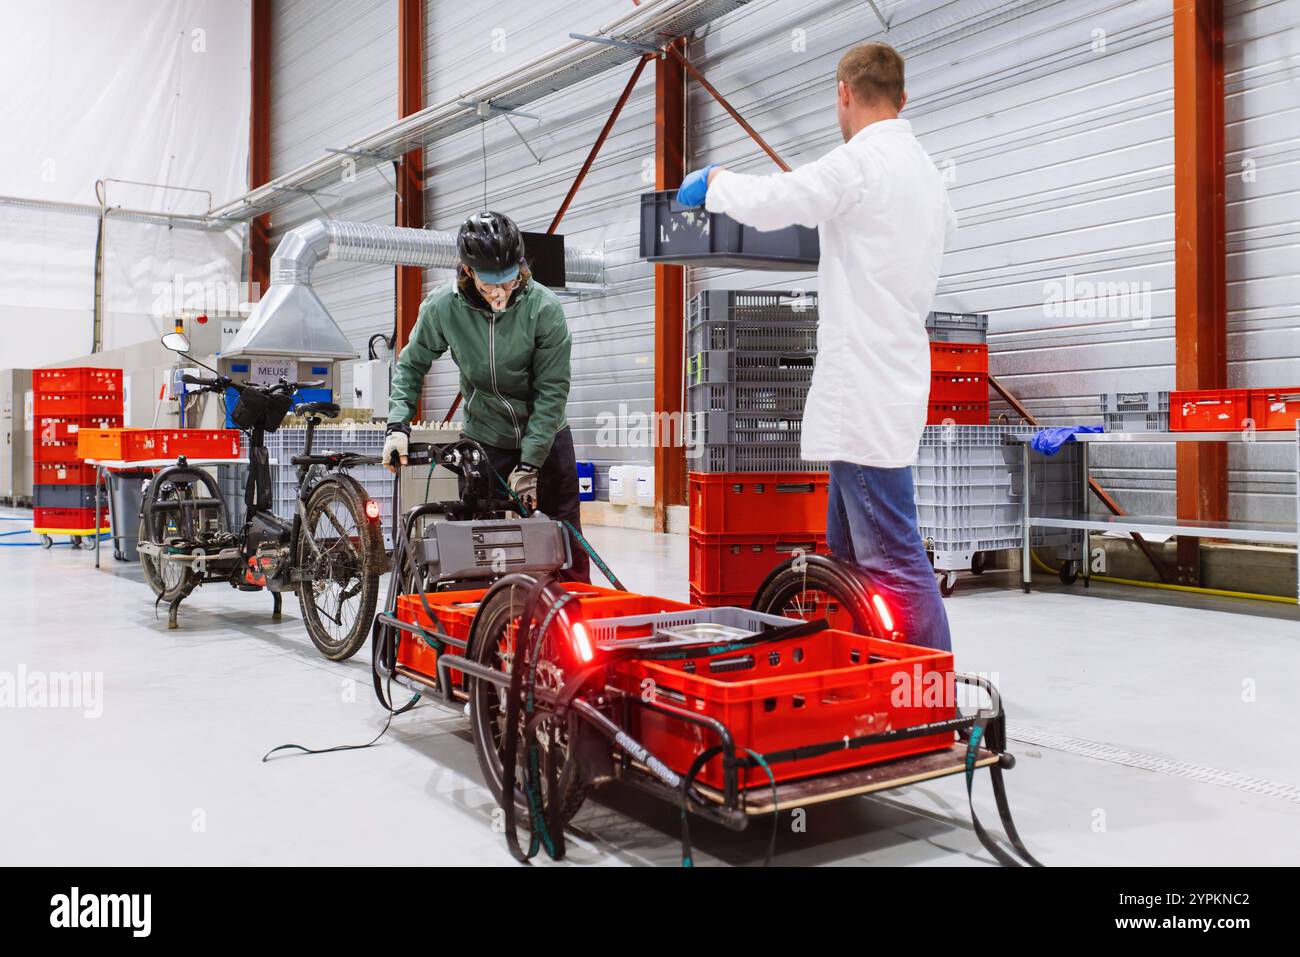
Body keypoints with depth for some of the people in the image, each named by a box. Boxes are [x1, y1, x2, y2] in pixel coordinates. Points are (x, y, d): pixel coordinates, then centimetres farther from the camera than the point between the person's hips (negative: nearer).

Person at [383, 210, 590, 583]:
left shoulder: (545, 308, -20)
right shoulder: (442, 306, -14)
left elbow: (552, 391, -16)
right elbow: (412, 364, 3)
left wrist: (529, 464, -17)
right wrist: (398, 424, -10)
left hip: (545, 438, -1)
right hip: (483, 439, 1)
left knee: (567, 543, 4)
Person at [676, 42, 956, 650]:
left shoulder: (861, 162, -12)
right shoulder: (925, 171, 17)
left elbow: (764, 203, -14)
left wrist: (714, 180, 8)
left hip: (866, 389, -10)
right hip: (884, 379, 10)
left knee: (893, 557, -7)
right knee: (848, 556, 15)